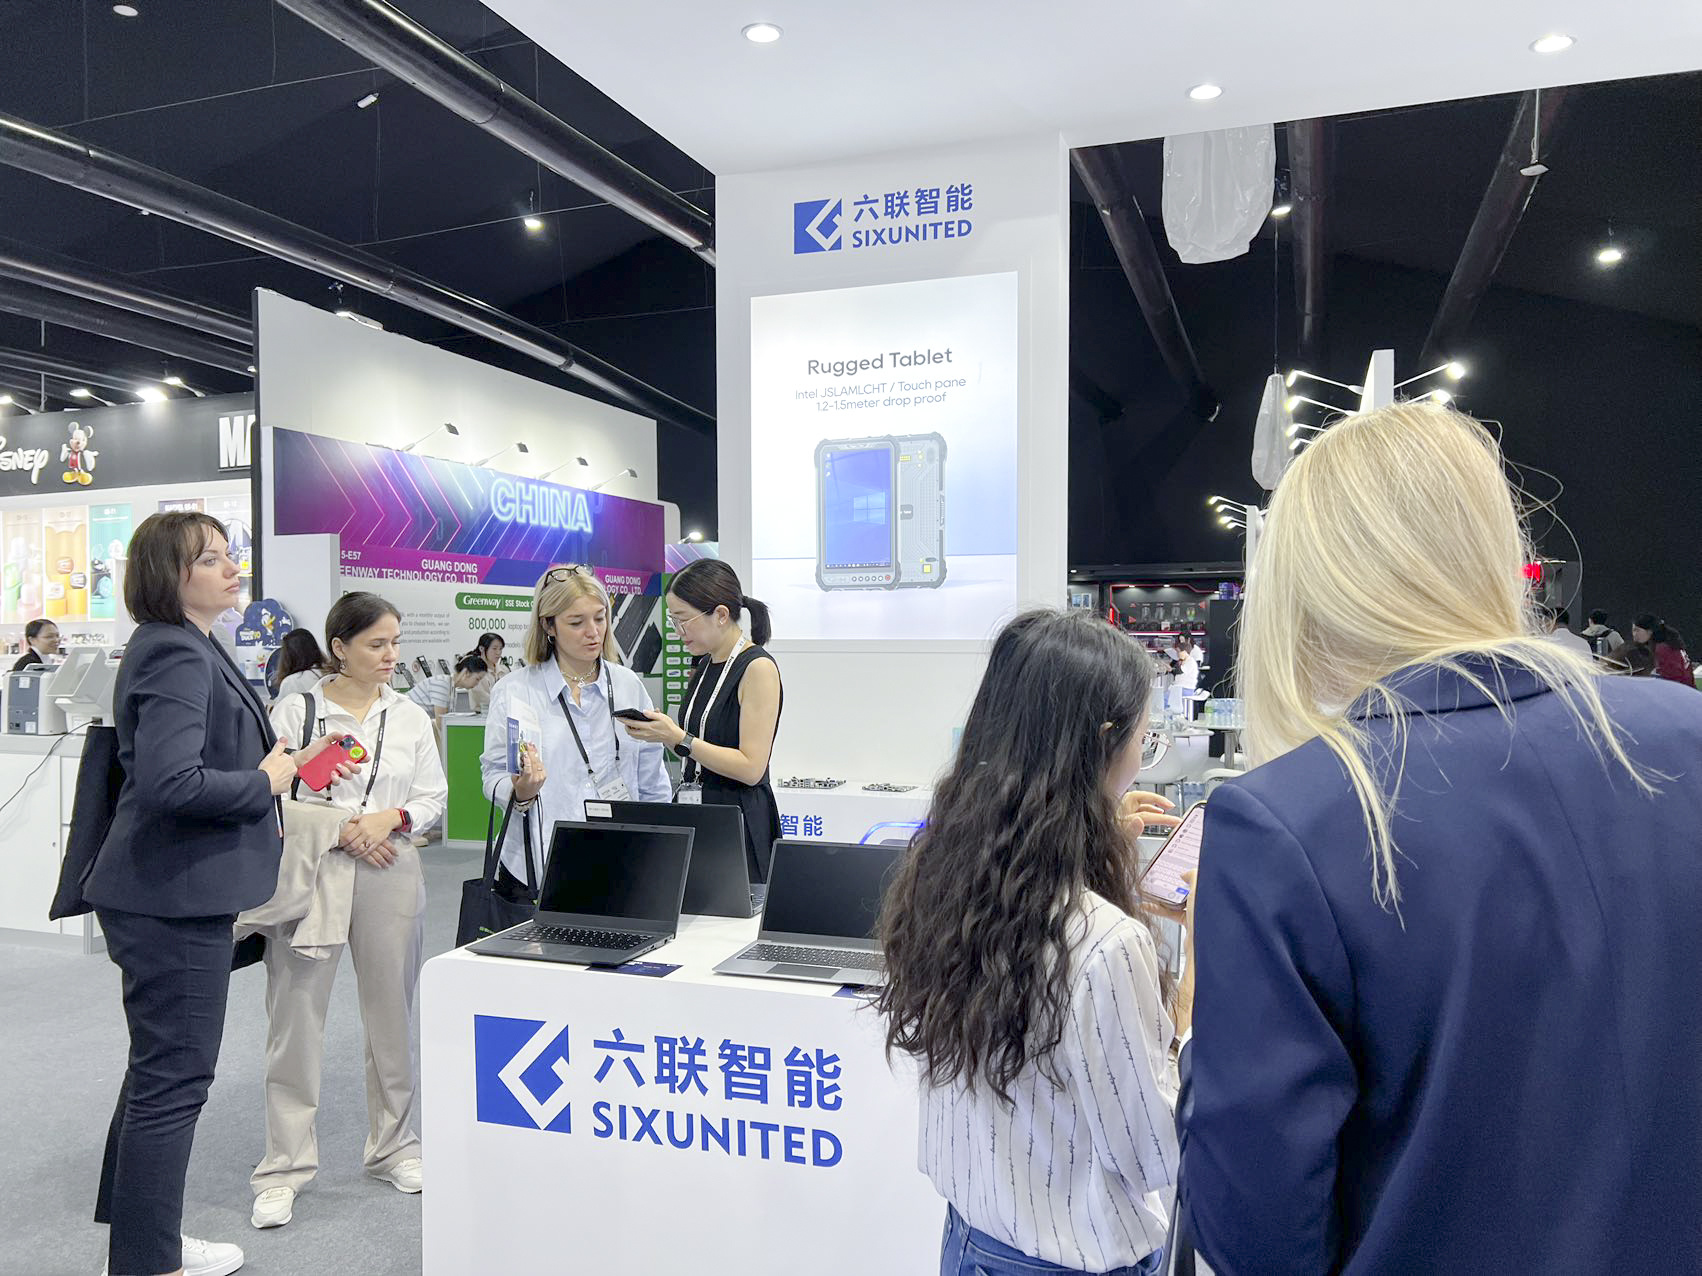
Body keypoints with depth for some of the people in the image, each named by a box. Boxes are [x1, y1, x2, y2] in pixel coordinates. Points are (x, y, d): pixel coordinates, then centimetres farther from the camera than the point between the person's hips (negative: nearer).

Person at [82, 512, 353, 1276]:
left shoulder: (191, 648, 13)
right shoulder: (177, 655, -20)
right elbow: (170, 782, -31)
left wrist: (281, 759, 11)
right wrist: (265, 783, -17)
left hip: (180, 891, 11)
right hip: (173, 897, -11)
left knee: (160, 1068, 22)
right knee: (174, 1078, 0)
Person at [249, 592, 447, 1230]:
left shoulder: (411, 717, 8)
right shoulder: (295, 709, -1)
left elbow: (434, 796, 9)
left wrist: (390, 818, -10)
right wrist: (340, 828, -15)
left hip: (391, 872, 3)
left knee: (394, 1014, 11)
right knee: (296, 1017, 1)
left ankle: (395, 1147, 28)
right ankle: (284, 1169, 15)